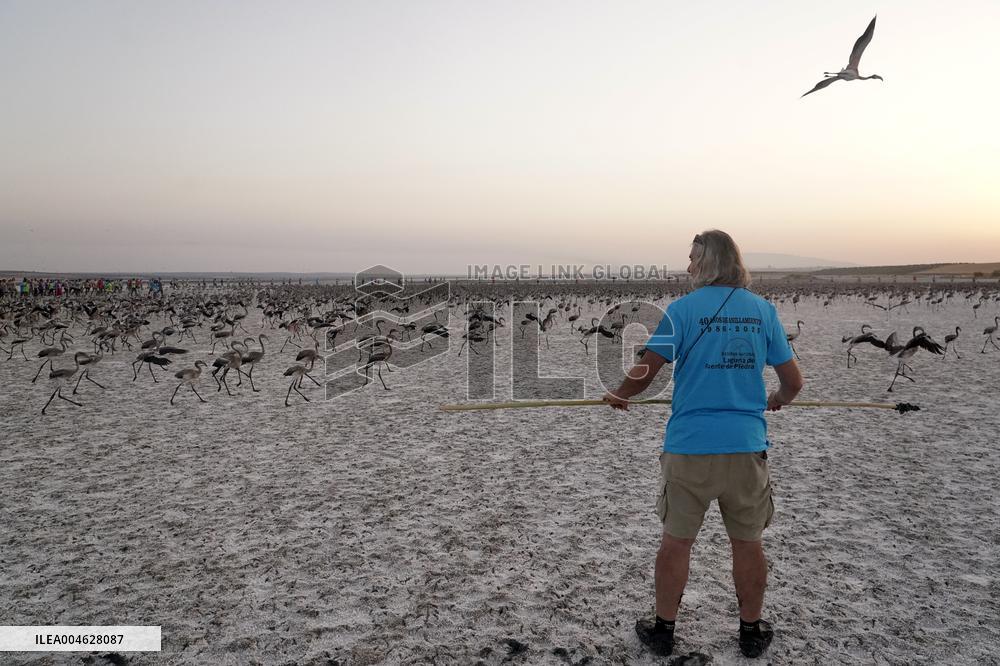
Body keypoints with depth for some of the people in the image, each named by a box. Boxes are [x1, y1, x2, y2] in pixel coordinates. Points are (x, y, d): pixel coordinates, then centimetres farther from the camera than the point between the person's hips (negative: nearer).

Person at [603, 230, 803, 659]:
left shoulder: (682, 309, -7)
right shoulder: (763, 310, 3)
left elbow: (645, 371, -11)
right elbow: (793, 381, 7)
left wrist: (618, 395, 9)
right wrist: (778, 400, 29)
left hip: (689, 447, -2)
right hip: (746, 446, 3)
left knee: (676, 541, 11)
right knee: (747, 543, 16)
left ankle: (663, 630, 25)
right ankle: (752, 631, 32)